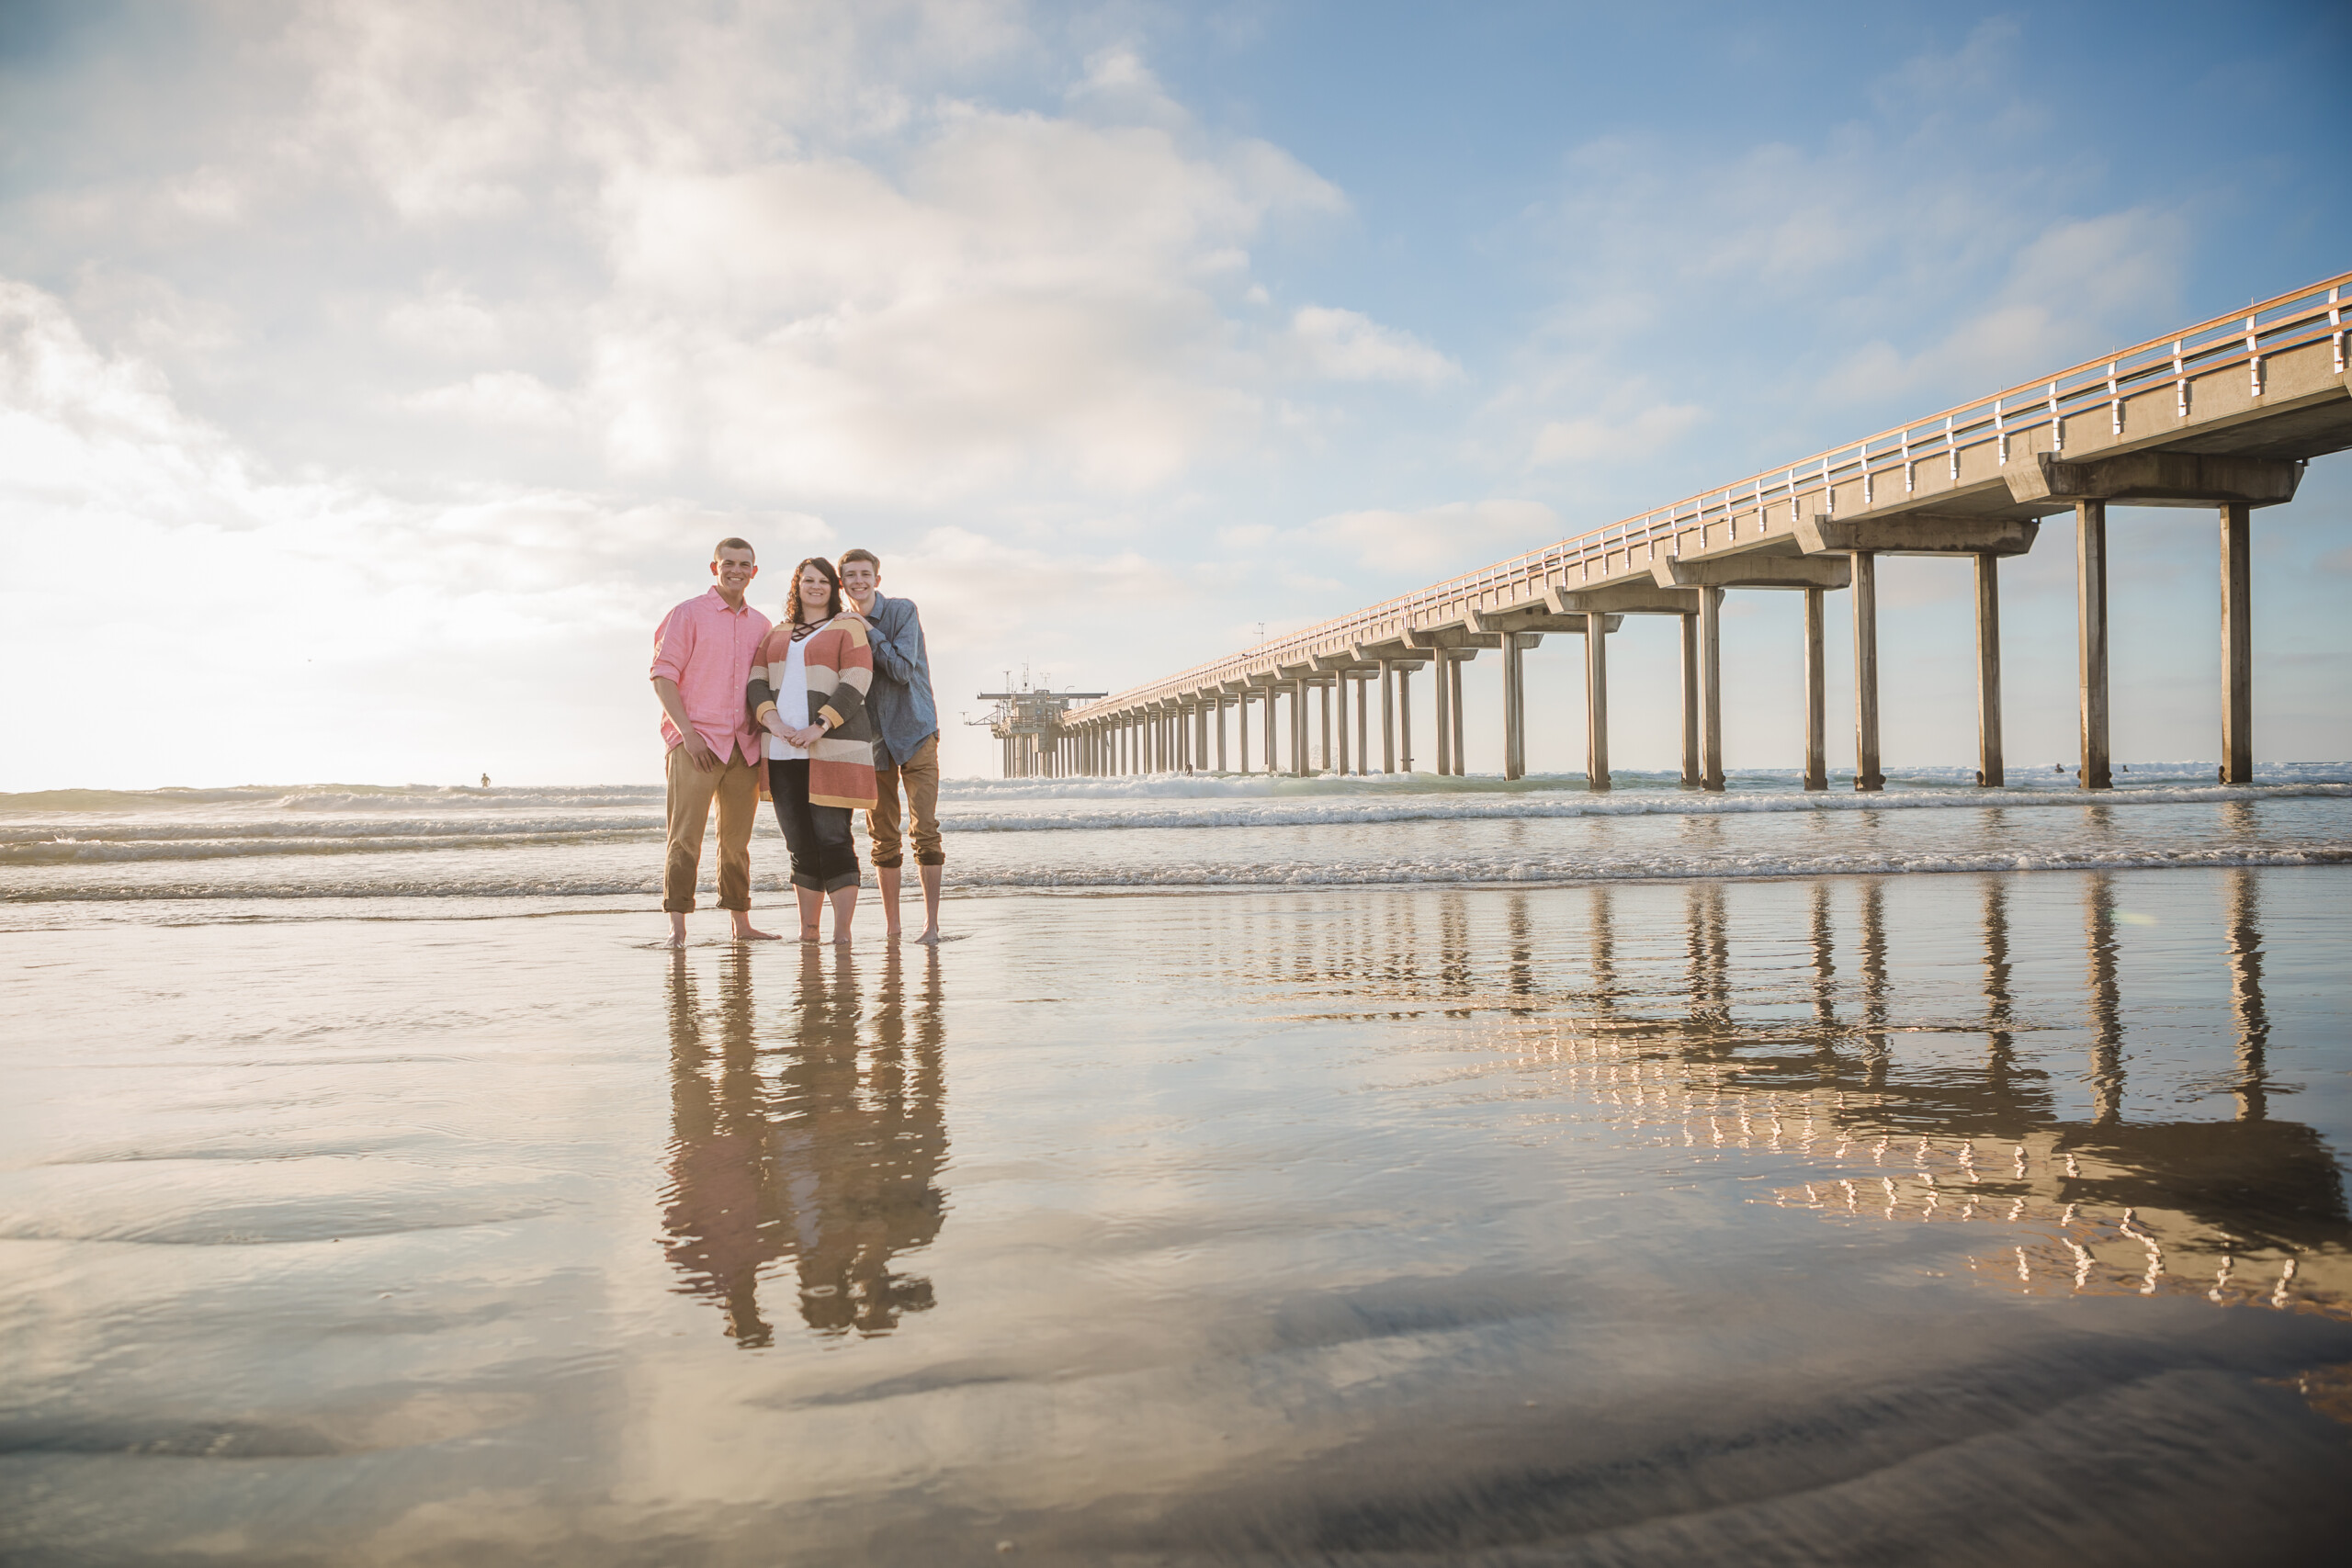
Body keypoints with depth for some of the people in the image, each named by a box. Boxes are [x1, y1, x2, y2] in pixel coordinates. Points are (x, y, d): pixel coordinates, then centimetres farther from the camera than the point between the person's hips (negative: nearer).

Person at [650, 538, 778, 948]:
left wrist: (765, 729, 6)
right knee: (685, 836, -8)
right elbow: (663, 676, -4)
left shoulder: (760, 624, 15)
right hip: (696, 742, -5)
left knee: (737, 839, 10)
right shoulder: (688, 614, 1)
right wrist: (687, 732, -13)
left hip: (744, 745, 5)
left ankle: (741, 924, 16)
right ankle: (677, 925, -7)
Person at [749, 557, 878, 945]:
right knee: (800, 842, 6)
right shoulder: (778, 634, 21)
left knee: (833, 837, -9)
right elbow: (757, 682, 10)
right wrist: (772, 720, -10)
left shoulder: (847, 627, 4)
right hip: (783, 752, 5)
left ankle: (842, 934, -8)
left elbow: (856, 684, -8)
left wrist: (818, 727, -18)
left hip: (831, 749, -5)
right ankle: (807, 931, 11)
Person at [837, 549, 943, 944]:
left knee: (925, 831, -11)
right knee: (883, 838, 6)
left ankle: (931, 923, -7)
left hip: (915, 731, -4)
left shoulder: (903, 611, -6)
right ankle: (891, 926, 14)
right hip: (872, 740, 4)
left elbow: (903, 669, -16)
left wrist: (866, 632, -16)